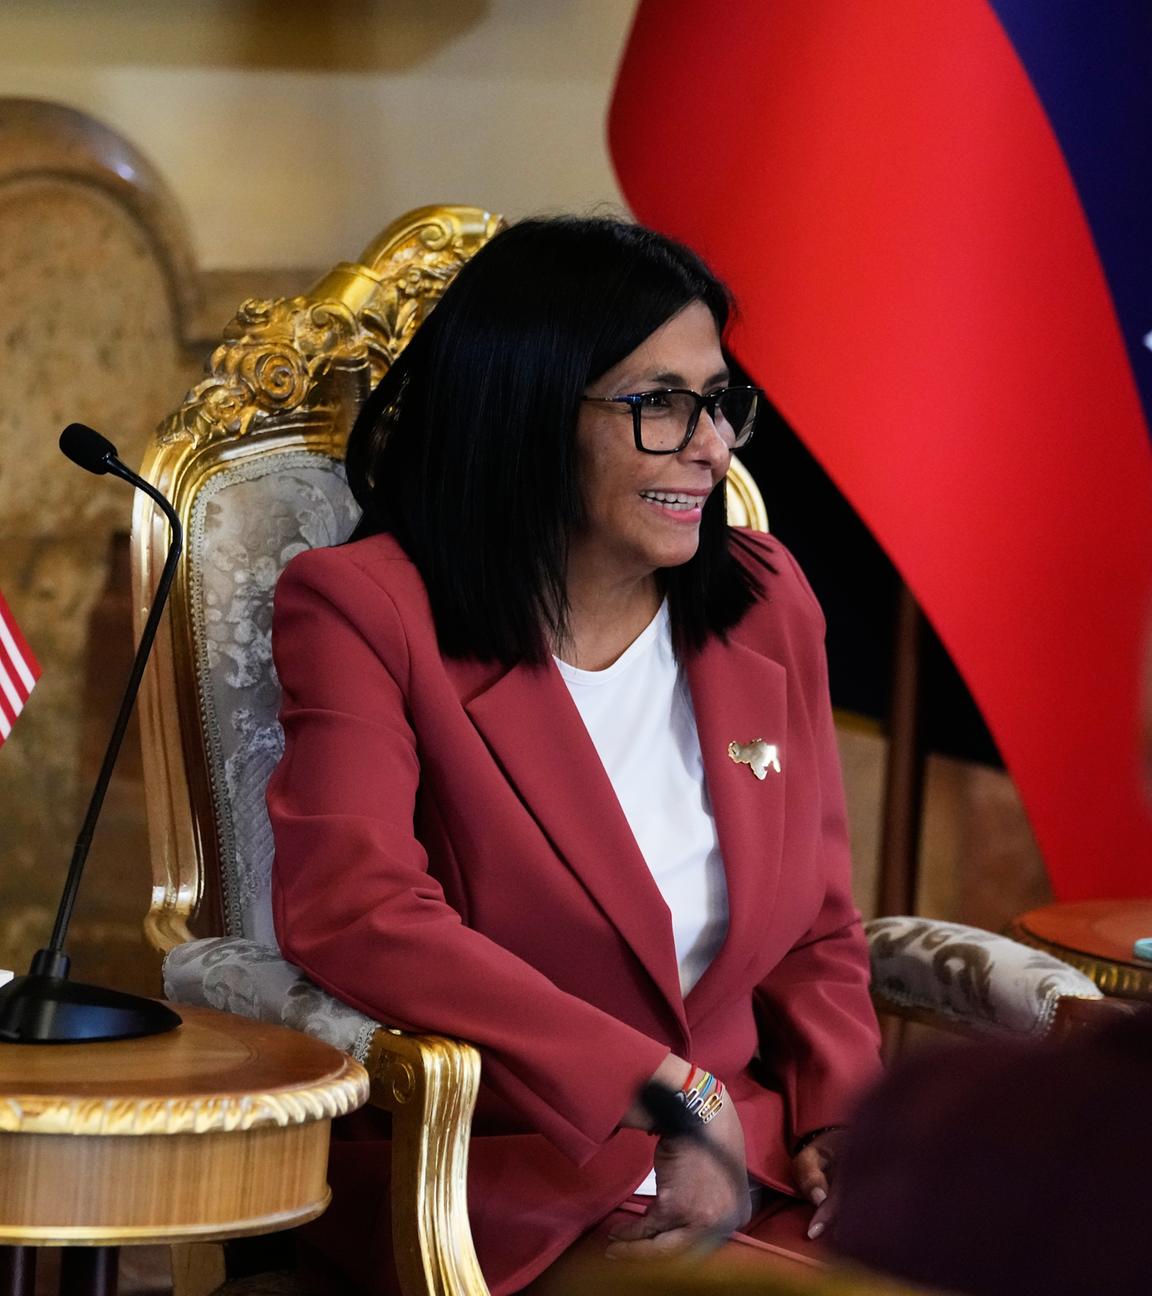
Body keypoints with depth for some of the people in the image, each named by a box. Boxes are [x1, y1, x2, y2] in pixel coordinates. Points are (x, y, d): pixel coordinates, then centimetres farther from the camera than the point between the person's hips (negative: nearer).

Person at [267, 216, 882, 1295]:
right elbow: (351, 910, -20)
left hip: (749, 1165, 6)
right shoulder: (366, 609, -4)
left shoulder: (766, 602, 13)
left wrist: (841, 1124, -4)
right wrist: (669, 1093, -22)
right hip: (496, 1185, -6)